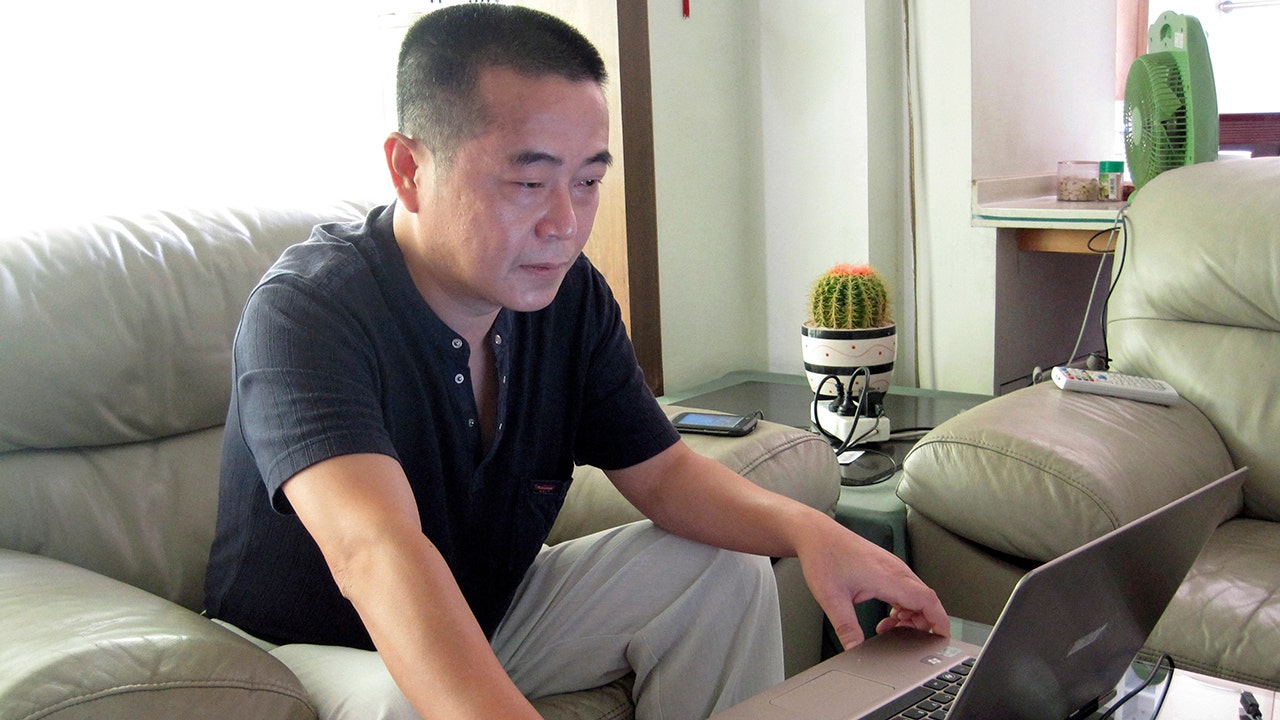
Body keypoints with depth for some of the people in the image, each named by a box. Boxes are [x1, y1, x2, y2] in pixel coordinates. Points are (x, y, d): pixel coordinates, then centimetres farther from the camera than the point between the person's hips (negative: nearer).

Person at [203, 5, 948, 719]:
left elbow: (660, 471, -1)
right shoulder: (306, 309, -30)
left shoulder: (571, 295, -9)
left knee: (727, 573, -4)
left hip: (492, 611, 6)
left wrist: (803, 527, -22)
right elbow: (374, 550, -46)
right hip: (313, 647, -6)